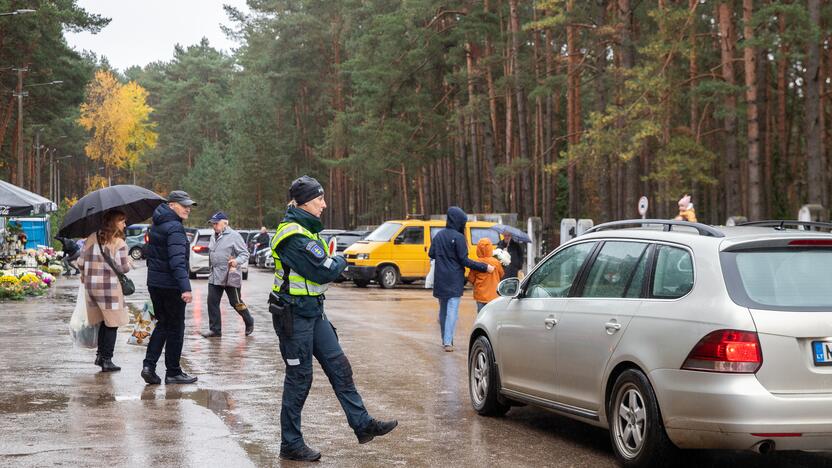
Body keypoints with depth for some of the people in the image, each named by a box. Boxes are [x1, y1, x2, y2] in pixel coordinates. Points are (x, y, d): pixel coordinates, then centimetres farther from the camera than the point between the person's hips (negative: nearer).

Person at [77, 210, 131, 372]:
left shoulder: (91, 238, 7)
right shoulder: (119, 243, -9)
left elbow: (81, 261, 9)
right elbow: (123, 268, -11)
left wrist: (84, 275, 27)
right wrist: (129, 264, 11)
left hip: (90, 285, 6)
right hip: (109, 286, -6)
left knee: (103, 321, 20)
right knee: (111, 323, 4)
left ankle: (100, 355, 19)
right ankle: (106, 360, 4)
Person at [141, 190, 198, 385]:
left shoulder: (155, 226, 13)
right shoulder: (174, 228, -17)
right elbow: (178, 261, -25)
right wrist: (185, 287, -30)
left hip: (154, 282, 9)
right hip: (171, 285, -8)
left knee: (163, 324, 17)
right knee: (175, 327, 2)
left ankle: (149, 365, 5)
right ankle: (173, 373, 9)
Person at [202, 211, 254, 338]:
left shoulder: (234, 236, -9)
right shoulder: (214, 237, 15)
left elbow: (245, 254, -10)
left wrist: (237, 261, -29)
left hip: (230, 276, -7)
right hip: (214, 277, 7)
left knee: (236, 303, 1)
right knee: (212, 302, 2)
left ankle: (249, 322, 24)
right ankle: (215, 329, 8)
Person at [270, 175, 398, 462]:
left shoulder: (306, 229, 14)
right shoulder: (293, 234, -20)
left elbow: (320, 265, 17)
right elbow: (324, 271, -22)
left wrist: (332, 264, -4)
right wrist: (341, 262, -2)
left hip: (312, 312, 10)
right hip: (294, 315, -10)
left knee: (339, 366, 10)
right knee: (299, 377, -1)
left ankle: (363, 426, 16)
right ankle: (290, 444, 9)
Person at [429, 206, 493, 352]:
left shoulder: (439, 235, 6)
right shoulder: (458, 237, -13)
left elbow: (431, 254, 11)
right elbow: (464, 260, -15)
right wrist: (484, 267, -12)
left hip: (440, 280, 6)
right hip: (454, 281, -6)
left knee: (443, 310, 16)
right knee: (452, 310, -5)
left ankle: (445, 340, 21)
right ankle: (448, 342, -11)